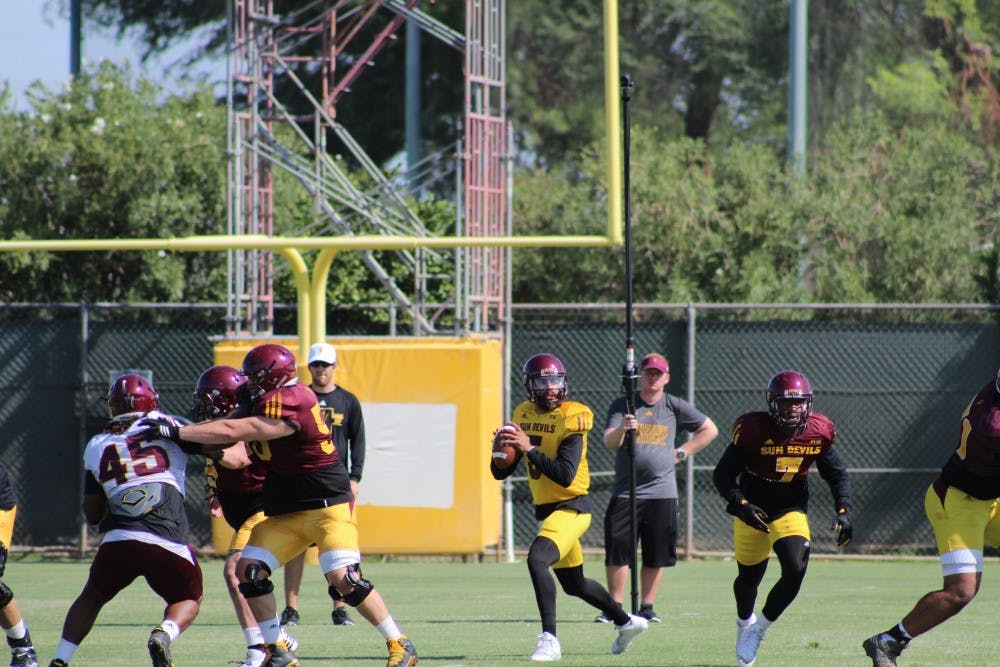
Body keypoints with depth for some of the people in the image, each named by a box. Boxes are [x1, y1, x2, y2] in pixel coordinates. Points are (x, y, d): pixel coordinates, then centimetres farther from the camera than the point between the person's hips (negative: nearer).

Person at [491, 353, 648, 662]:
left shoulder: (571, 419, -15)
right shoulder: (523, 415, 5)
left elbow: (565, 476, -25)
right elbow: (500, 472, 6)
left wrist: (529, 449, -30)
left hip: (571, 508, -8)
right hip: (547, 509, 8)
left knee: (537, 558, -30)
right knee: (574, 584, 20)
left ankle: (549, 639, -28)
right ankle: (626, 621, 42)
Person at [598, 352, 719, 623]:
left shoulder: (675, 407, 7)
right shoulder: (622, 405, 2)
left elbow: (710, 430, 17)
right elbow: (609, 443, -10)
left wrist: (682, 453, 6)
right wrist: (622, 428, -32)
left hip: (662, 492, 1)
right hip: (625, 492, -1)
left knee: (656, 555, 2)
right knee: (618, 551, -5)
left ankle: (647, 607, 11)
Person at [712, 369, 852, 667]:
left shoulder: (817, 432, -9)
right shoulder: (753, 430, -20)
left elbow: (837, 475, 6)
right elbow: (723, 474, -16)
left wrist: (844, 512, -7)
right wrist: (742, 505, -31)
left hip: (792, 511, 2)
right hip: (753, 513, -2)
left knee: (795, 571, -19)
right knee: (749, 577, 13)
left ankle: (759, 628, 3)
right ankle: (745, 621, 47)